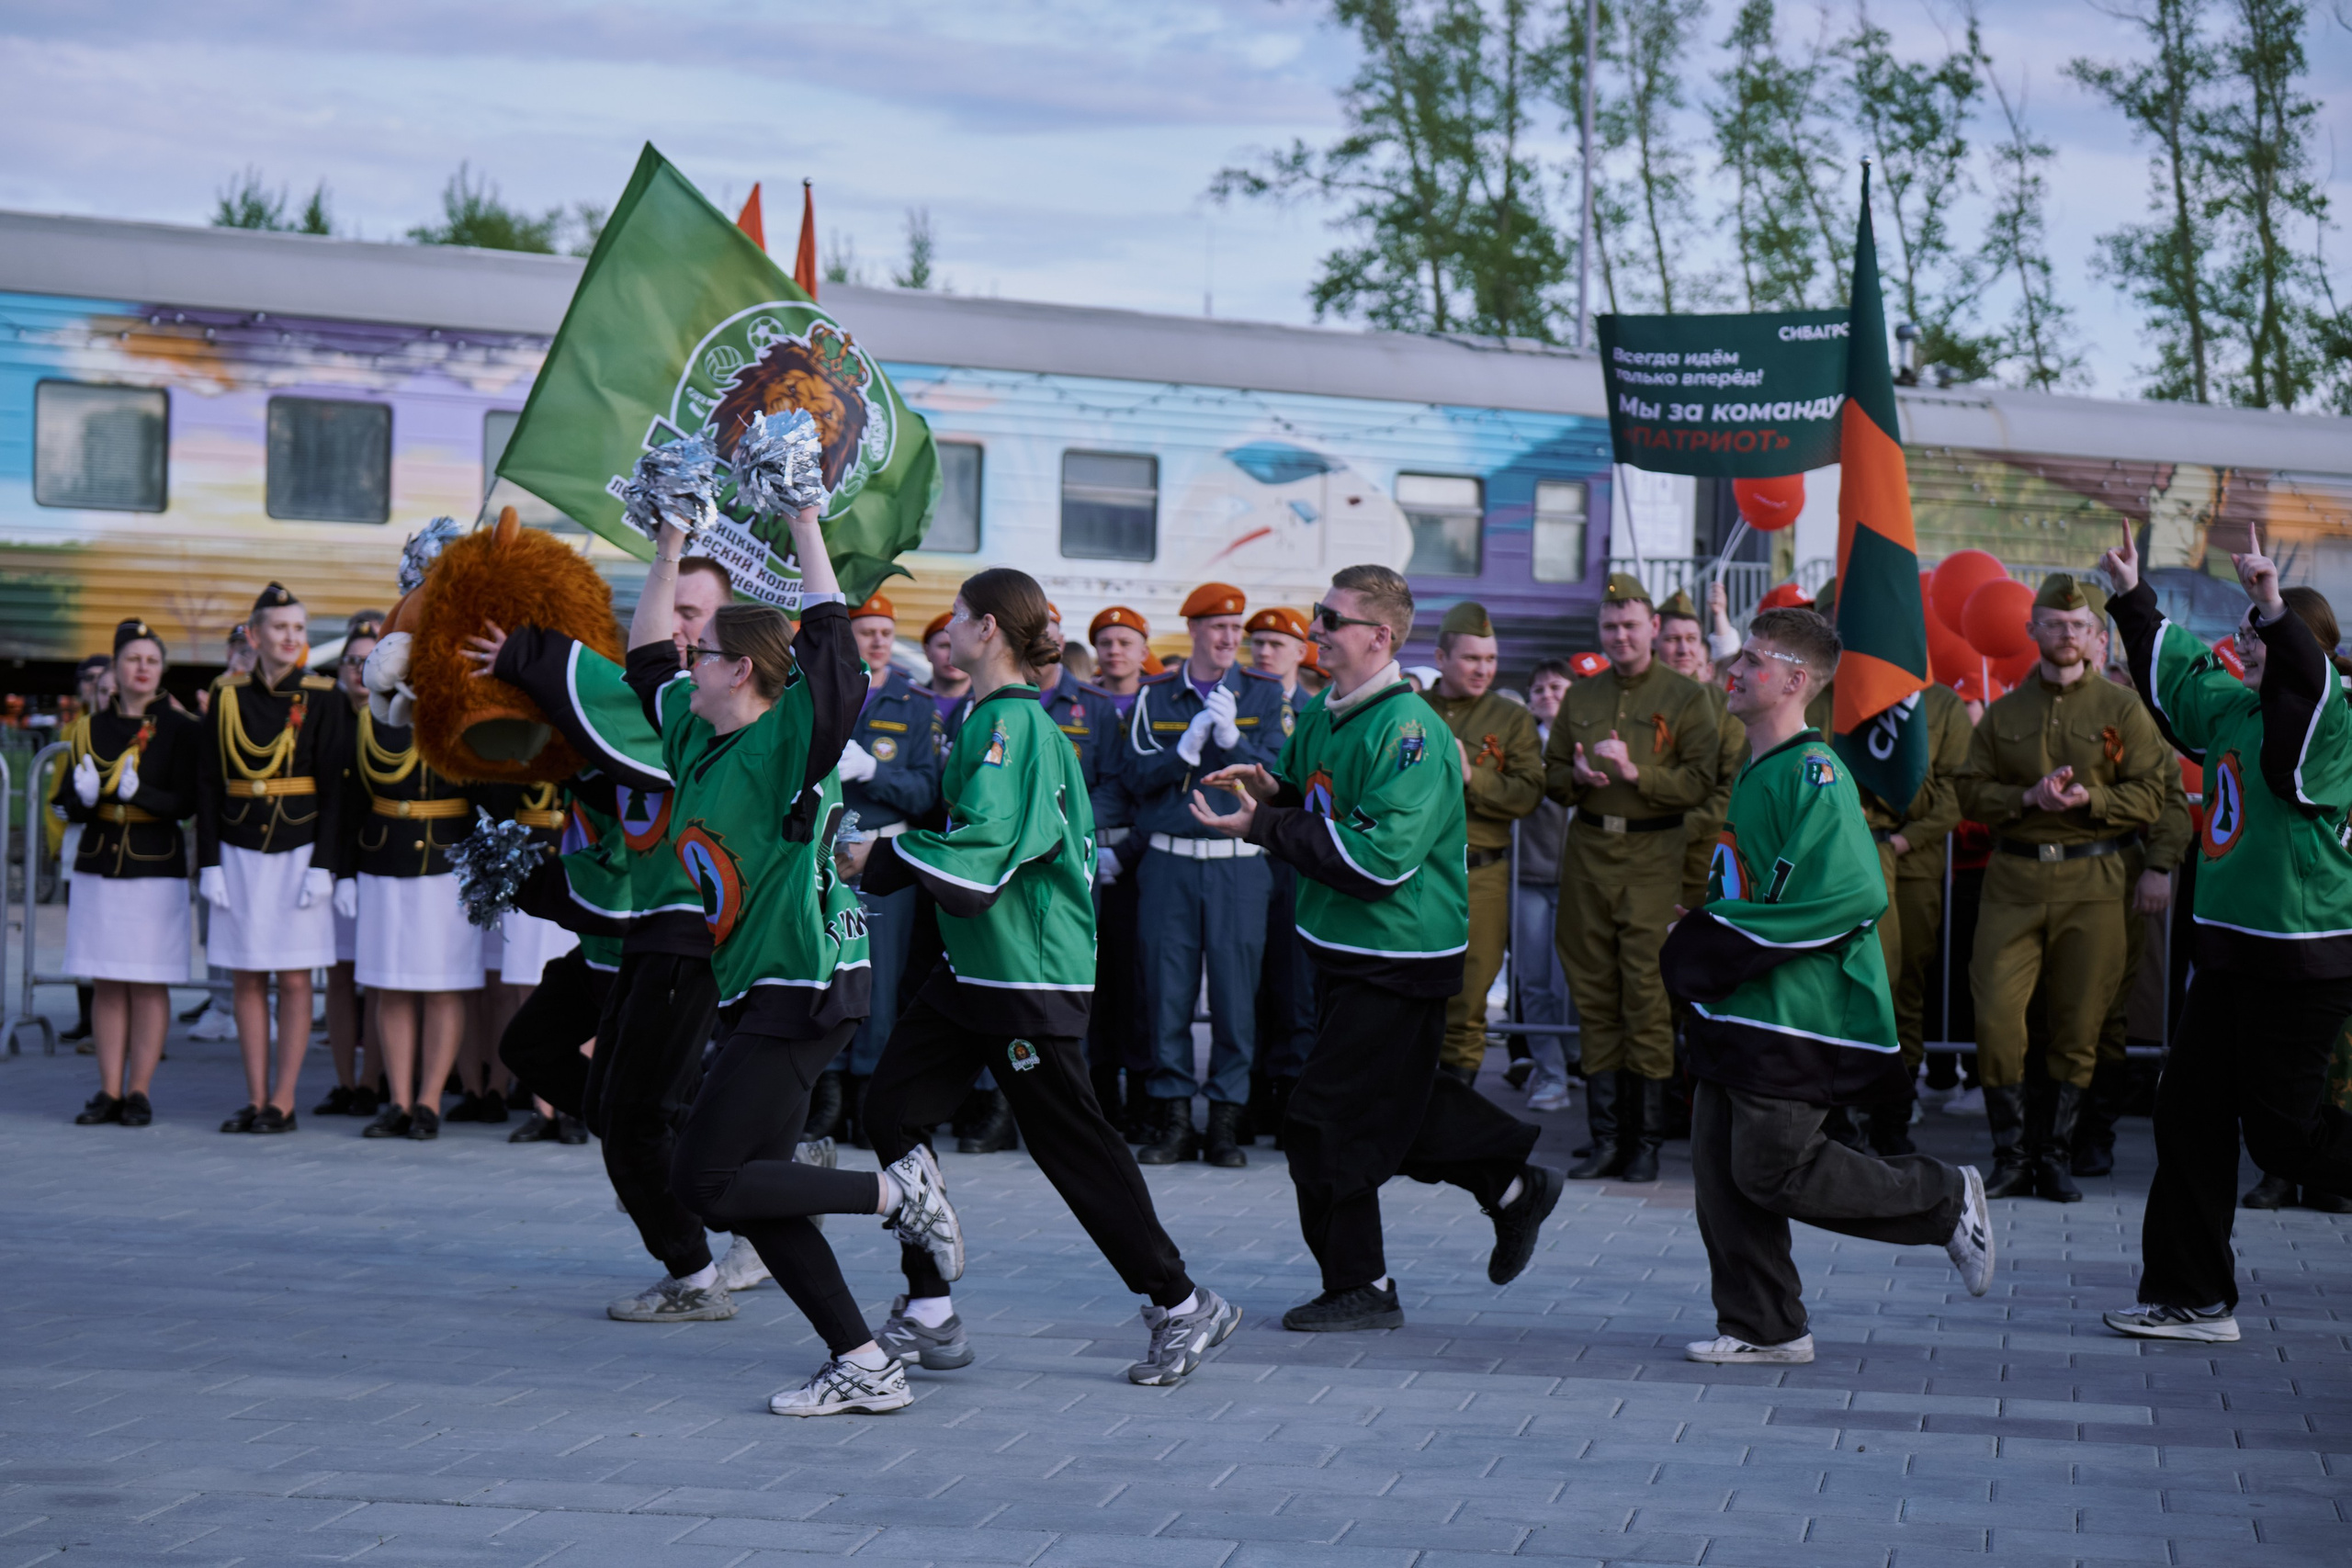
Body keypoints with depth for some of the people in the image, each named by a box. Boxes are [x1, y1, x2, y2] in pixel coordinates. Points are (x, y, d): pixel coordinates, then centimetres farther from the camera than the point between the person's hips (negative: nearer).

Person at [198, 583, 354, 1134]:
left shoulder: (322, 699, -2)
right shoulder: (227, 696, 4)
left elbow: (334, 786, -4)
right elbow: (208, 784, 6)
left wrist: (323, 865, -11)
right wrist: (210, 862, -1)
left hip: (299, 852, -3)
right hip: (240, 853, 3)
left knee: (294, 980, -1)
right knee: (246, 979, 5)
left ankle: (283, 1102, 5)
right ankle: (255, 1098, 11)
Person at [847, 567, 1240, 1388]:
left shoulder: (1010, 722, -17)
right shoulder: (991, 718, 13)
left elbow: (979, 851, -25)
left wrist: (878, 857, -14)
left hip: (1029, 973, -10)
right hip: (974, 965, 10)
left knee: (1071, 1141, -2)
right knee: (894, 1107, 4)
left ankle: (1182, 1305, 11)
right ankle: (929, 1317, 9)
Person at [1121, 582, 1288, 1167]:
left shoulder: (1264, 693, 8)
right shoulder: (1154, 695, 9)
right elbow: (1137, 776, -1)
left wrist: (1232, 739, -16)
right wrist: (1190, 743, -13)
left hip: (1239, 862, -1)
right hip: (1168, 861, 1)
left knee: (1235, 992, -3)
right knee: (1167, 991, 0)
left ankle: (1227, 1119, 5)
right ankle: (1173, 1117, 8)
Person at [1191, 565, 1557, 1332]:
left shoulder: (1407, 728, -20)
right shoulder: (1322, 715, 7)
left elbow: (1383, 856, -27)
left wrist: (1269, 826, -23)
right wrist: (1275, 789, -1)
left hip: (1395, 959, -9)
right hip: (1341, 946, 9)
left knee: (1326, 1122, -5)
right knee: (1396, 1099, 19)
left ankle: (1359, 1286, 8)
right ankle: (1514, 1185, 35)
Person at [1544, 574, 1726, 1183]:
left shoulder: (1687, 697, 1)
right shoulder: (1580, 696, 15)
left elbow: (1700, 783, -6)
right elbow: (1550, 773, 18)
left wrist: (1635, 772, -18)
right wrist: (1576, 776, -4)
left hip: (1654, 855, -4)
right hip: (1587, 852, 4)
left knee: (1648, 998, -7)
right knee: (1595, 996, 5)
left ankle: (1646, 1140, -1)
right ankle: (1606, 1138, 11)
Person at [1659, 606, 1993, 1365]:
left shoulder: (1813, 774, -15)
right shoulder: (1755, 771, 15)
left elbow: (1854, 894, -25)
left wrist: (1735, 939, -19)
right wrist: (1708, 927, 10)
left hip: (1798, 1017, -9)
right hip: (1738, 1012, 9)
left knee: (1773, 1172, -6)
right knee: (1722, 1172, 7)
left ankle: (1945, 1200, 10)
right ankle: (1761, 1327, 15)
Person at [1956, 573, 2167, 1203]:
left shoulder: (2123, 710, 5)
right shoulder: (2004, 713, 12)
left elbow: (2149, 796, 0)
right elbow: (1970, 792, 8)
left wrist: (2087, 801, -15)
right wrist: (2028, 798, -9)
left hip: (2091, 879, -1)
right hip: (2013, 877, 1)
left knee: (2078, 1026, 2)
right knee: (1995, 1016, -7)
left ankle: (2053, 1157, 13)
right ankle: (2011, 1156, 5)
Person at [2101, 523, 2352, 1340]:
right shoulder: (2230, 706, 11)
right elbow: (2174, 673, 30)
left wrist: (2276, 608, -49)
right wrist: (2133, 596, 34)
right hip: (2232, 950, 9)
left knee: (2285, 1131, -4)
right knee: (2190, 1110, 7)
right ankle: (2191, 1297, 13)